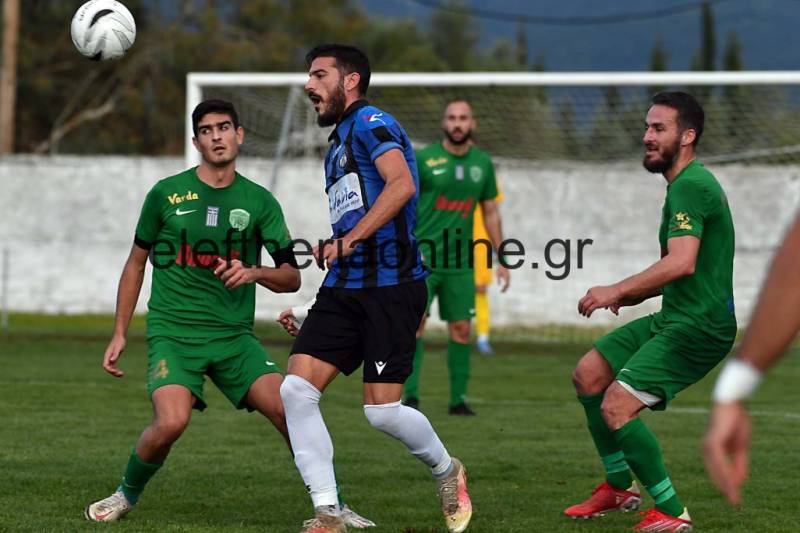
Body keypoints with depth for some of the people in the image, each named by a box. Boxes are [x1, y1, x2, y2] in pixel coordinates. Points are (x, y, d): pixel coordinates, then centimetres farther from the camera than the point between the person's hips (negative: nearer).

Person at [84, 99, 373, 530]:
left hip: (234, 336, 2)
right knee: (171, 421, -27)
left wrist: (255, 273, -17)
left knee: (289, 411, -17)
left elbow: (292, 277, 5)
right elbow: (136, 263, 14)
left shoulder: (259, 201, 6)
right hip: (173, 332, -2)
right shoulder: (167, 194, 3)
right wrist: (119, 333, 10)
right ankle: (126, 496, 2)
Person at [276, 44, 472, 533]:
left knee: (382, 410, -10)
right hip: (345, 288, 9)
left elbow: (401, 184, -24)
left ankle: (448, 471, 20)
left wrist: (348, 240, -26)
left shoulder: (370, 123, -5)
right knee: (297, 388, -8)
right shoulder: (339, 145, 24)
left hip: (391, 286, -9)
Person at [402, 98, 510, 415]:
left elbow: (490, 212, 16)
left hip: (460, 261, 4)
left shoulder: (482, 163, 9)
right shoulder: (423, 159, -4)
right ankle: (410, 395, -9)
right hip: (423, 256, -4)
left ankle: (458, 398, 10)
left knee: (461, 329, 2)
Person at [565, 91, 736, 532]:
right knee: (587, 374, 15)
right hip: (674, 318, 11)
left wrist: (617, 290, -24)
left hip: (697, 327, -11)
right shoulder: (686, 185, 17)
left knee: (616, 408, -18)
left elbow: (682, 264, -30)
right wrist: (633, 294, 11)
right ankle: (619, 486, 25)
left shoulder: (689, 186, -17)